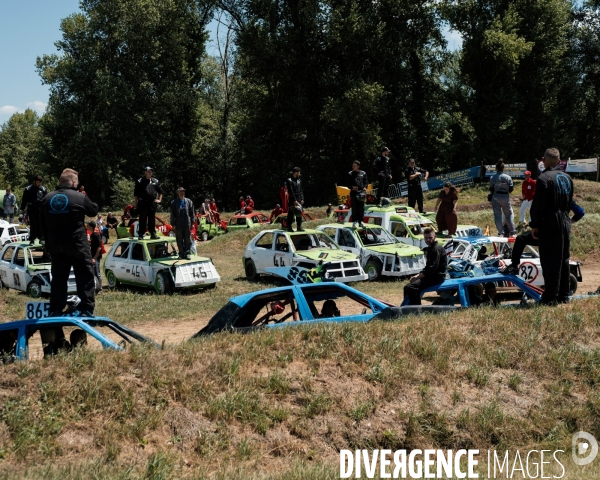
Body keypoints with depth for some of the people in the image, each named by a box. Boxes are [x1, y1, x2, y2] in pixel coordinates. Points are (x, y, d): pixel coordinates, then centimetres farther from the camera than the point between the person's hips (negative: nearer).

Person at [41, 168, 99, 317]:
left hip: (56, 245, 5)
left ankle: (55, 311, 15)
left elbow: (43, 223, 10)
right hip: (77, 245, -5)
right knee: (85, 277, 4)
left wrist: (49, 243, 18)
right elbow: (94, 211, 5)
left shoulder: (47, 198, 4)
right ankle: (86, 310, 0)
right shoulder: (80, 197, -11)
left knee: (58, 277, 13)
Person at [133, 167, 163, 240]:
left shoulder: (156, 181, 12)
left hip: (152, 203, 3)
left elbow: (160, 191, 22)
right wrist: (135, 203, -1)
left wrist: (159, 199, 11)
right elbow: (136, 193, 3)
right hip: (143, 203, -3)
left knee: (152, 220, 8)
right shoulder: (140, 181, 2)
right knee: (143, 220, -3)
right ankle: (141, 234, 0)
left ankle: (153, 234, 13)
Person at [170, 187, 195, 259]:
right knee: (180, 240, 4)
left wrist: (192, 222, 4)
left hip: (187, 224, 1)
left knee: (188, 239, 2)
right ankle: (181, 253, 11)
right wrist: (173, 224, -2)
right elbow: (172, 214, 3)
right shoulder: (174, 203, 4)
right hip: (178, 225, -1)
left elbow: (192, 213, 9)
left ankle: (187, 253, 8)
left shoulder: (189, 201, 8)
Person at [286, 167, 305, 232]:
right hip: (292, 201, -7)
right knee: (291, 214, -3)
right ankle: (289, 227, 2)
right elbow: (291, 191, -15)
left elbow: (301, 191, 15)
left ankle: (299, 227, 11)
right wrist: (294, 200, -19)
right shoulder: (289, 180, -8)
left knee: (299, 213, 6)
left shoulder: (299, 181, 14)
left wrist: (302, 199, 3)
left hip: (299, 200, 7)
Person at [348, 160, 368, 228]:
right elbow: (348, 183, 7)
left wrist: (365, 187, -7)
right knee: (354, 207, -2)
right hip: (354, 192, -1)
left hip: (361, 192, 1)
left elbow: (366, 181, 12)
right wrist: (352, 187, -13)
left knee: (361, 208, 3)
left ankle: (361, 221, 10)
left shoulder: (363, 173, 9)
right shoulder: (350, 174, 7)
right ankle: (354, 221, 4)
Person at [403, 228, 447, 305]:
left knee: (410, 288, -26)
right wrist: (418, 275, 6)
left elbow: (433, 268, -21)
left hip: (437, 277, -11)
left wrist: (418, 276, -17)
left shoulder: (436, 249, -13)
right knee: (408, 286, 17)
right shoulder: (430, 249, 19)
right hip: (432, 275, 11)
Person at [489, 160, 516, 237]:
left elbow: (491, 189, -4)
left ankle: (500, 233, 5)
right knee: (509, 214, 12)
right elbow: (511, 189, -2)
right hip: (506, 197, 1)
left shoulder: (492, 177, -7)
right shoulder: (508, 177, -5)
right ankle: (513, 233, 11)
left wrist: (491, 196, 13)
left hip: (496, 197, -1)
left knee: (497, 215, 6)